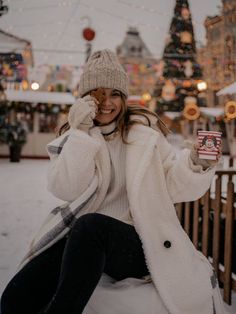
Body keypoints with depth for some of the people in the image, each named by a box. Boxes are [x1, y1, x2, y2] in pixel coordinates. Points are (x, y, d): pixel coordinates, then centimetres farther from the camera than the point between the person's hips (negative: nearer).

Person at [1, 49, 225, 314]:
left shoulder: (144, 131, 5)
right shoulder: (70, 137, 9)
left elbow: (173, 186, 3)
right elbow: (66, 190, -7)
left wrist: (197, 163, -17)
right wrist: (80, 134, -14)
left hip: (138, 242, -1)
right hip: (82, 241, 2)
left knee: (90, 225, -35)